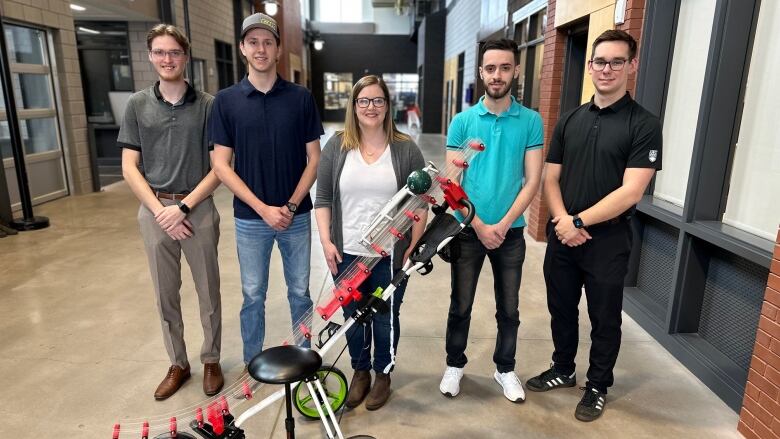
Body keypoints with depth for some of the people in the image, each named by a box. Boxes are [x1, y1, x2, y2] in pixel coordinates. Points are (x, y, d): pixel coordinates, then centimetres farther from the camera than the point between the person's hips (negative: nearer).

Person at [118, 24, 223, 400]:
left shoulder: (207, 105, -3)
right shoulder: (138, 105, 4)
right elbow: (129, 168, 2)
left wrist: (183, 206, -12)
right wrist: (160, 210, -9)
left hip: (198, 209, -2)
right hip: (154, 210, 2)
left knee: (208, 291, 8)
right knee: (166, 295, 11)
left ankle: (211, 361, 27)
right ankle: (178, 364, 29)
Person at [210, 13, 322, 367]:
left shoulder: (301, 98, -1)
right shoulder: (225, 101, -1)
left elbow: (314, 159, 0)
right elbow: (221, 165, -4)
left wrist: (291, 206, -10)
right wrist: (263, 208, -13)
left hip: (296, 215, 1)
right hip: (250, 218, 0)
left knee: (299, 293, 12)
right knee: (253, 296, 12)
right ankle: (252, 365, 30)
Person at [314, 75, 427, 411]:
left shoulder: (406, 149, -2)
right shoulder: (336, 146, 2)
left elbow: (420, 203, 1)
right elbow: (323, 198, 3)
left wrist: (413, 247, -3)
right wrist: (326, 241, -4)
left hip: (390, 255, -1)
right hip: (346, 253, 2)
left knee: (385, 319, 10)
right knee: (353, 317, 14)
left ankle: (383, 374, 33)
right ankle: (360, 371, 36)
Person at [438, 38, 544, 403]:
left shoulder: (531, 121, -2)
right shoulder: (462, 121, -3)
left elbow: (532, 181, -5)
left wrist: (502, 225, -13)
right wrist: (479, 226, -11)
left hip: (511, 232, 1)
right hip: (468, 230, 0)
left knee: (509, 308, 13)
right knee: (461, 305, 11)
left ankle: (505, 368, 33)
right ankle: (455, 364, 31)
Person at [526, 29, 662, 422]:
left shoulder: (643, 125, -8)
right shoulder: (569, 120, 6)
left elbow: (630, 192, -16)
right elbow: (551, 179, 5)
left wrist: (579, 221, -15)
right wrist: (562, 220, -11)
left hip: (608, 241, -4)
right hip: (562, 237, 4)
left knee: (604, 319, 11)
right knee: (561, 309, 17)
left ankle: (597, 386, 31)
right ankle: (563, 369, 39)